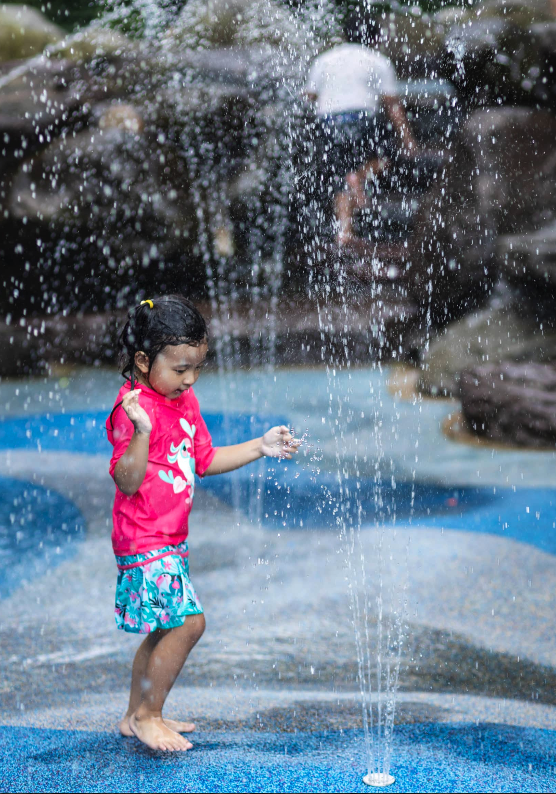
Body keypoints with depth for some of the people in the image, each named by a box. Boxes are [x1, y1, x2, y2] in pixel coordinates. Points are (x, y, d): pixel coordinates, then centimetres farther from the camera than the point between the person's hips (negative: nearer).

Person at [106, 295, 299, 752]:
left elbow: (204, 460, 19)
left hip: (170, 540, 9)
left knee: (164, 630, 15)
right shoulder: (133, 409, -19)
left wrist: (260, 448, 13)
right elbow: (127, 482, -26)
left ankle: (137, 715, 30)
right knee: (188, 621, -13)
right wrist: (140, 433, -42)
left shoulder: (185, 402, 10)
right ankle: (147, 716, 3)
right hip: (145, 541, -9)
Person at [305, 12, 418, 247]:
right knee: (379, 157, 21)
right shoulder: (379, 62, 8)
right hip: (362, 119, -3)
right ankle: (360, 176, -10)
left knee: (341, 182, 8)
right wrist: (407, 138, 3)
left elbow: (310, 95, 13)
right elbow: (392, 104, 2)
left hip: (328, 123, 3)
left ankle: (344, 232, -4)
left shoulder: (324, 60, 17)